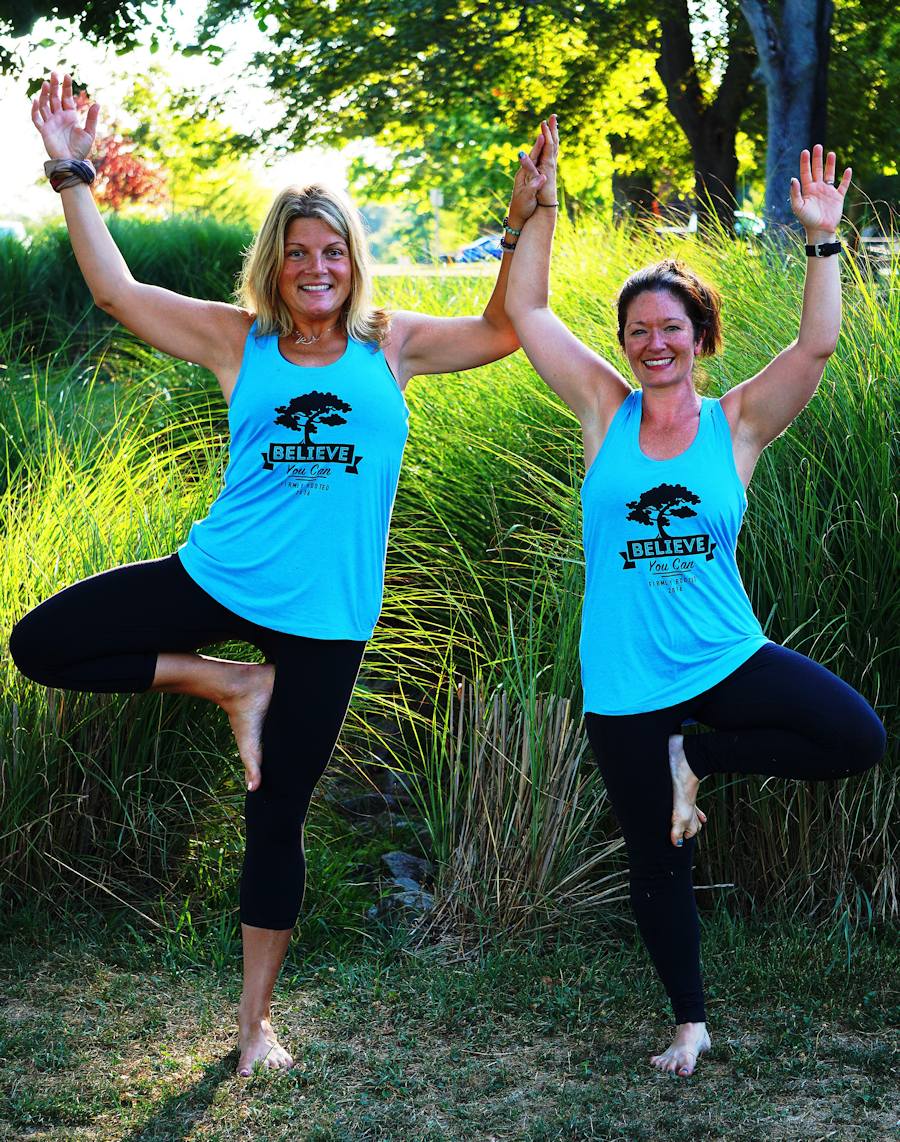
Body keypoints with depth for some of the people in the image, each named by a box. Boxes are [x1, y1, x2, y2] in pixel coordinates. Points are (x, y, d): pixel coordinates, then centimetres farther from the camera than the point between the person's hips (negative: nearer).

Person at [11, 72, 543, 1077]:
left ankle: (255, 1016, 23)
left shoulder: (388, 346, 2)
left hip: (325, 618, -1)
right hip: (219, 578, 1)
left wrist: (523, 225, -9)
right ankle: (232, 686, 5)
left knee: (276, 819, 6)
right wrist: (72, 177, -4)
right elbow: (115, 290, -1)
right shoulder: (240, 342, 1)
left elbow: (508, 329, 3)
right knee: (40, 645, -10)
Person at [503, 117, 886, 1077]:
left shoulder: (737, 422, 0)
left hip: (725, 658, 0)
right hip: (625, 684, 0)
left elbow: (818, 343, -12)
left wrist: (821, 240, -19)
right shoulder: (605, 413, 1)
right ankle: (689, 1022, 29)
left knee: (856, 738, -21)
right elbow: (525, 312, -2)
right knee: (656, 862, 8)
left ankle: (695, 761, 1)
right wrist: (539, 212, -9)